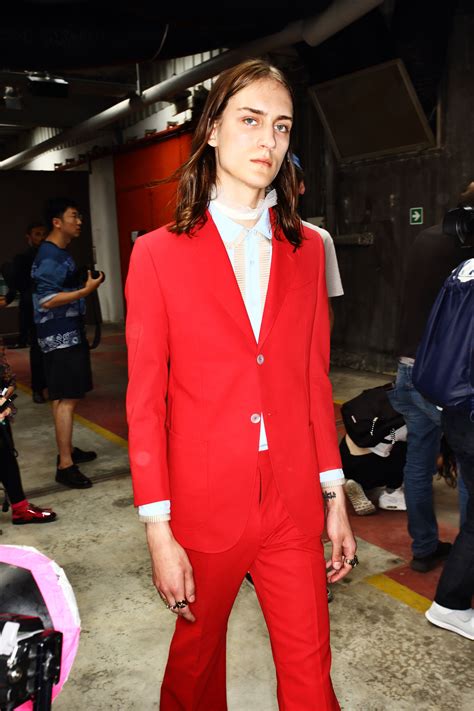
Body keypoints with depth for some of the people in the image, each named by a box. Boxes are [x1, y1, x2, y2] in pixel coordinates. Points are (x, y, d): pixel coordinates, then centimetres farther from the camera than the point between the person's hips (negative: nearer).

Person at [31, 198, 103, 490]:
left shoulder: (61, 253, 16)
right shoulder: (49, 256, -15)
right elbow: (47, 300, -22)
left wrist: (86, 284, 13)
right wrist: (86, 290, -22)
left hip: (71, 333, 10)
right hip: (60, 336, -10)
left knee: (67, 397, 15)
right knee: (66, 398, -9)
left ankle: (68, 450, 27)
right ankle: (65, 465, -5)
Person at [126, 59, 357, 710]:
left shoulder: (306, 248, 4)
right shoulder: (159, 253, -5)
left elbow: (315, 379, 6)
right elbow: (145, 400, -6)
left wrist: (335, 498, 7)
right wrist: (158, 531, -7)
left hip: (294, 505, 2)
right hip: (204, 508, -2)